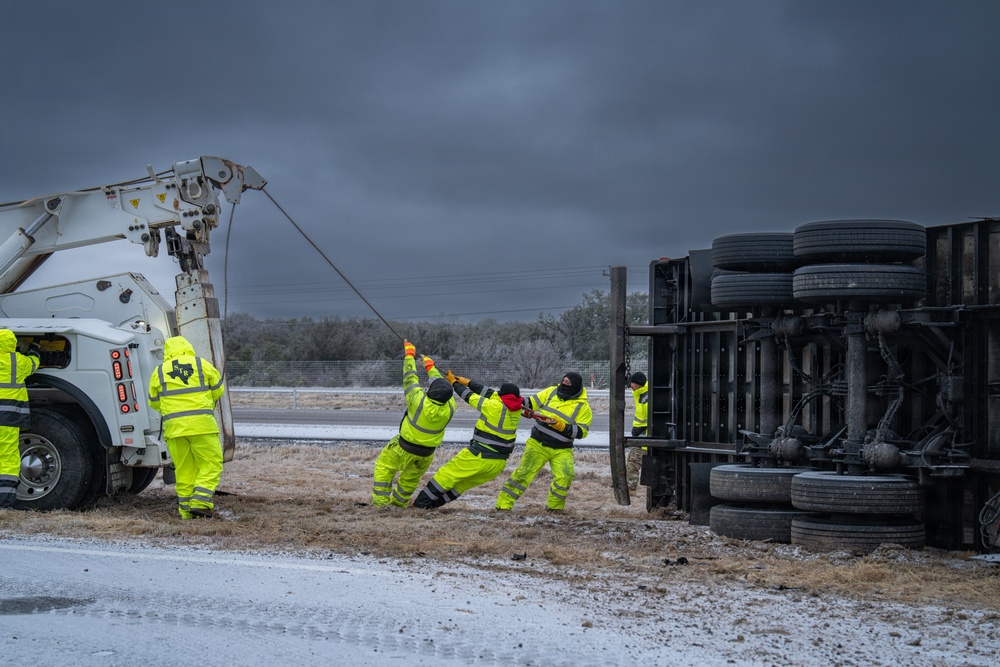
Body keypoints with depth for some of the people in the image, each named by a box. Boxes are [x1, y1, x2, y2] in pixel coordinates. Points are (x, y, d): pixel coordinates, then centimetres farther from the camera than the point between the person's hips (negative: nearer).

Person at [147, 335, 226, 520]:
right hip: (201, 423, -3)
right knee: (210, 463, 3)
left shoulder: (159, 371, 9)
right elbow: (218, 390, 13)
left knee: (184, 468, 9)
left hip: (174, 426, 3)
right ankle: (200, 502, -9)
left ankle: (186, 509, 9)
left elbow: (154, 403, 16)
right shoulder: (202, 364, 4)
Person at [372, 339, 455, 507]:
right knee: (413, 475, 29)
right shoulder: (449, 408, -20)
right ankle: (399, 501, 42)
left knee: (384, 466, 17)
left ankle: (380, 501, 11)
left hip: (404, 448, -4)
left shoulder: (420, 402, -34)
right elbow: (441, 383, -2)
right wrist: (430, 366, 13)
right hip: (427, 454, 4)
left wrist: (409, 354, -6)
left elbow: (410, 378, -20)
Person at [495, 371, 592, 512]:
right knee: (523, 473, -4)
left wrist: (562, 426, -24)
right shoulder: (551, 392, 3)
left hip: (561, 450, -1)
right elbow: (531, 403, 8)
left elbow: (582, 431, -11)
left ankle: (554, 507, 6)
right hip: (538, 444, 1)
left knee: (565, 477, -16)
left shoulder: (583, 406, -6)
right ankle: (504, 504, 2)